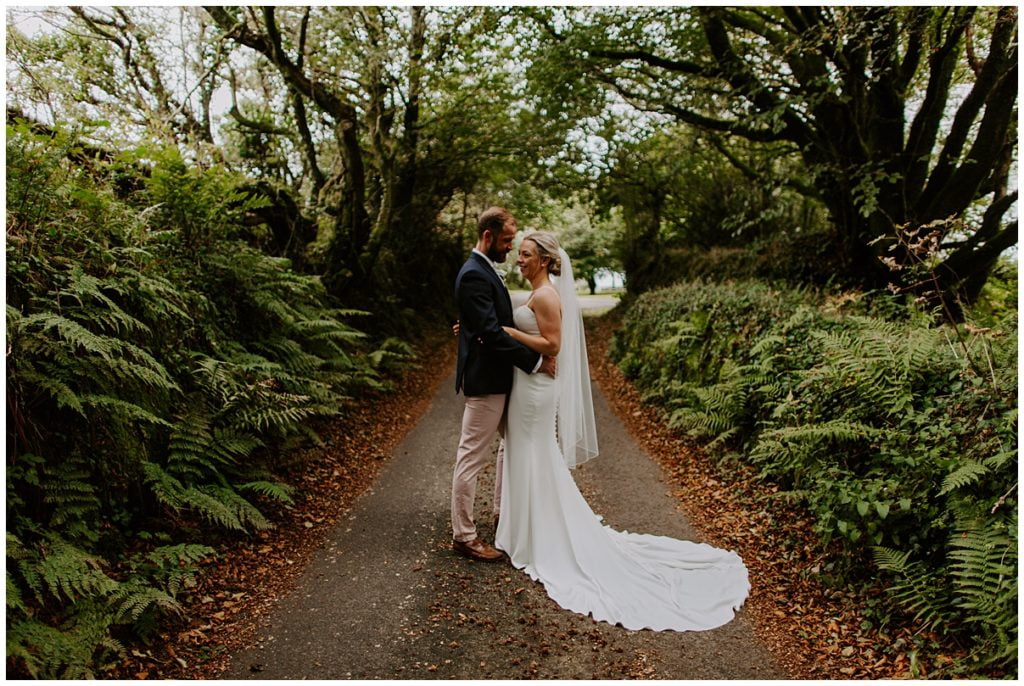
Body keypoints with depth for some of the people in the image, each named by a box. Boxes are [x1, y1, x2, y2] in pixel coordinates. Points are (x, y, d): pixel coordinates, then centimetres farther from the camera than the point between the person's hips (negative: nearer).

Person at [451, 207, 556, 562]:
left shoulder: (486, 270, 13)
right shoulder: (474, 274, -19)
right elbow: (492, 333, -26)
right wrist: (536, 361, -20)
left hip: (498, 379, 11)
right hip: (484, 380, -11)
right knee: (472, 456, -1)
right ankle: (463, 535, 11)